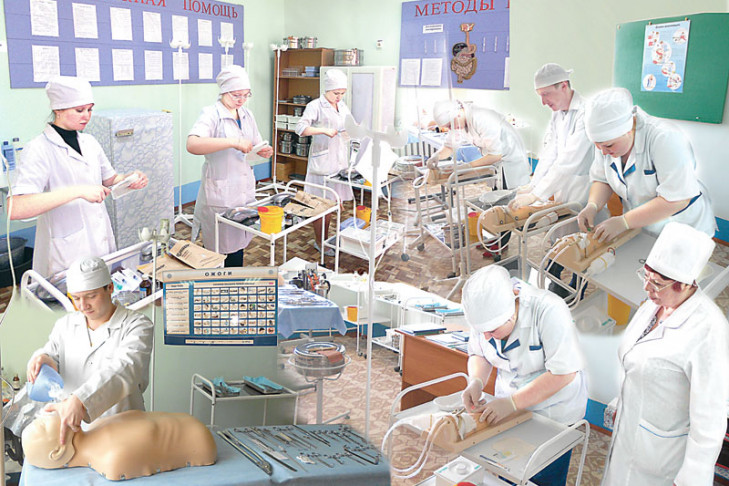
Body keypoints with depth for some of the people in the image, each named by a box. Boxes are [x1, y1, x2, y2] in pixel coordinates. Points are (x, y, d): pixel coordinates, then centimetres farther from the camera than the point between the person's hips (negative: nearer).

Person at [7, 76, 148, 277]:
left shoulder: (89, 142, 5)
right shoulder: (39, 149, -16)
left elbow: (108, 178, 19)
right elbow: (16, 208, -28)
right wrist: (78, 191, -34)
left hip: (100, 238, 7)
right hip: (66, 251, -6)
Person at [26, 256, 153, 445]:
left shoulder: (137, 325, -7)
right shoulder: (65, 325, 13)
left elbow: (125, 368, -22)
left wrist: (80, 401, -35)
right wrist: (43, 359, -11)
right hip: (68, 429, 5)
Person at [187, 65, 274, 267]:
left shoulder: (246, 115, 10)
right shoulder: (211, 114, -13)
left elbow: (255, 143, 23)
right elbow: (192, 144, -30)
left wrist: (263, 151, -2)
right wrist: (233, 142, -35)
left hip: (244, 192, 7)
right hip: (219, 195, -7)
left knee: (238, 246, 15)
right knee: (217, 250, 3)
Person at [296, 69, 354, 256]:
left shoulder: (343, 107, 14)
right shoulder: (315, 106, -9)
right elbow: (301, 128, -20)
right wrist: (324, 130, -29)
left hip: (339, 161, 7)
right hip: (322, 161, -7)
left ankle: (326, 238, 24)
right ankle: (319, 241, 12)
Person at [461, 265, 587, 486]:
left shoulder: (548, 310, -29)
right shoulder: (487, 312, -11)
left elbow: (563, 373, -29)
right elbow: (478, 354, 4)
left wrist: (512, 402, -31)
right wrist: (476, 381, -17)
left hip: (553, 413, -5)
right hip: (509, 409, 5)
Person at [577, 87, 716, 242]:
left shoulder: (665, 138, -27)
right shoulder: (607, 138, -7)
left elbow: (677, 199, -29)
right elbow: (601, 180, 3)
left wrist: (624, 222, -32)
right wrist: (592, 205, -18)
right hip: (639, 227, 4)